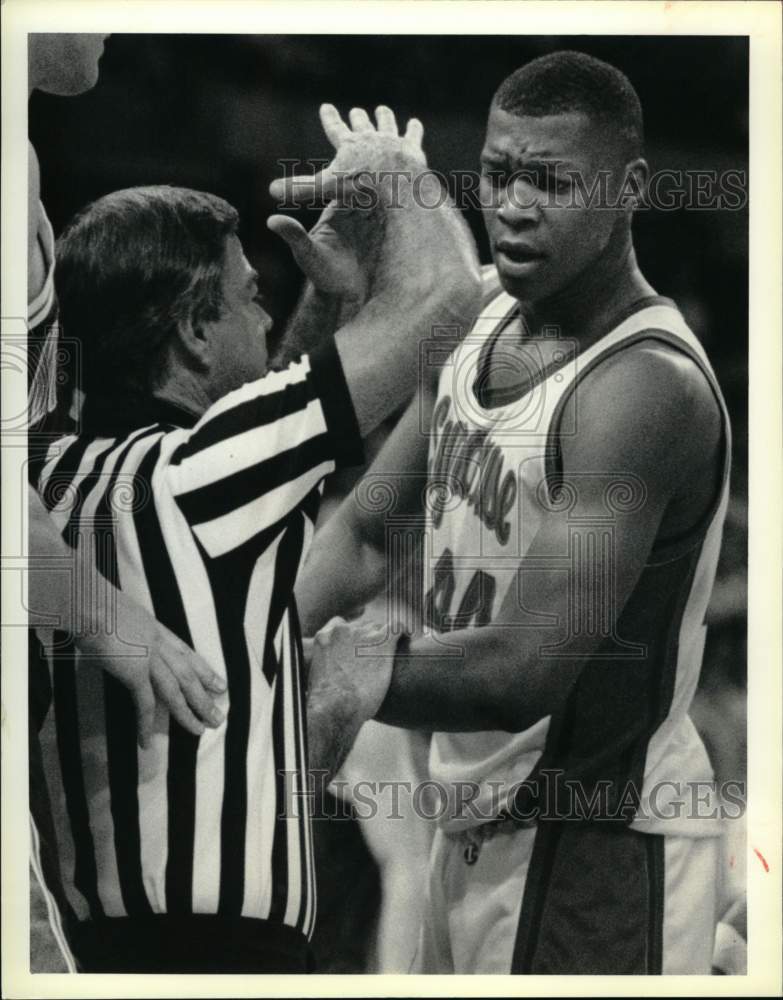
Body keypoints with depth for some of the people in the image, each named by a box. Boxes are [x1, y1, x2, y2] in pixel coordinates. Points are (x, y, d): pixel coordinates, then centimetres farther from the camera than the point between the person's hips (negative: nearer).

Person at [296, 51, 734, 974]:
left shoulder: (644, 389, -25)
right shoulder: (478, 314, 2)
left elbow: (523, 672, -29)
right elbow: (366, 533, 8)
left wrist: (327, 668, -18)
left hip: (593, 839, -8)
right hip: (477, 810, 8)